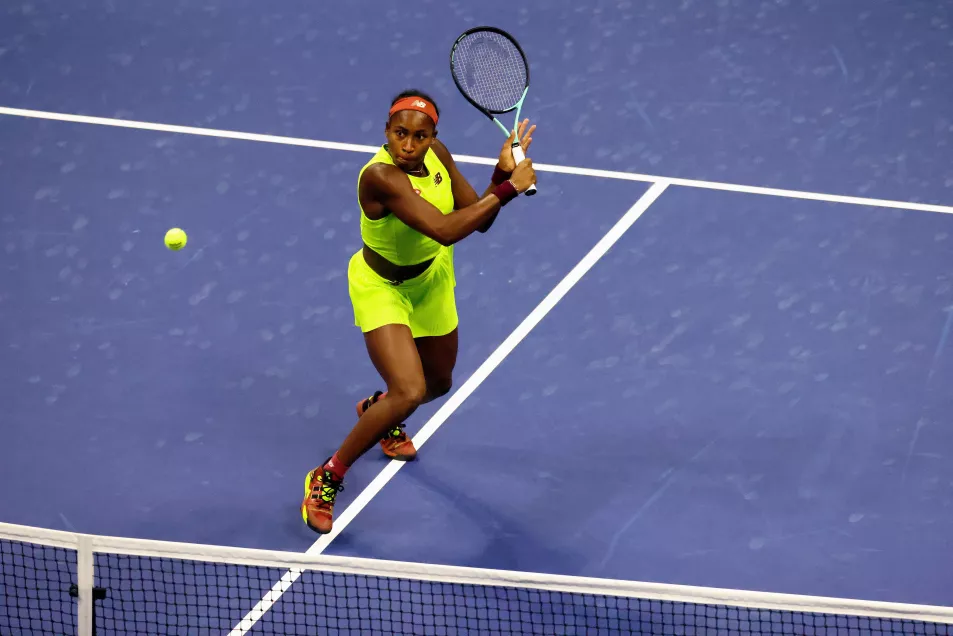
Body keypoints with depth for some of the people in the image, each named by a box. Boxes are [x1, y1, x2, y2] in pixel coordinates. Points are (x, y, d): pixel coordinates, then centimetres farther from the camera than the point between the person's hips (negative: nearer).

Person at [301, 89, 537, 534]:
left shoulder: (436, 154, -15)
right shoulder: (381, 176, -36)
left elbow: (477, 219, -8)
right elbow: (445, 230, -44)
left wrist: (501, 173, -24)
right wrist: (509, 189, -40)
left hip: (432, 278, 7)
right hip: (382, 287, -7)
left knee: (437, 384, 24)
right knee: (409, 393, -25)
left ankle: (377, 411, 59)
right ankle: (327, 478, -5)